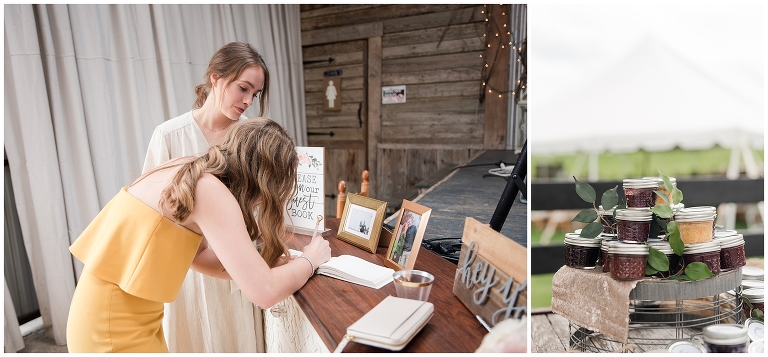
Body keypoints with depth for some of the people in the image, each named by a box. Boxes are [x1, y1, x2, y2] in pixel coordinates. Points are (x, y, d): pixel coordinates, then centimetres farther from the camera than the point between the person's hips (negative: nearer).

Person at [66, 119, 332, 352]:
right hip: (115, 329, -8)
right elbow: (264, 292, -27)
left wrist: (264, 264, 2)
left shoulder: (189, 173, 2)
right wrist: (309, 261, -9)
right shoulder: (210, 191, -24)